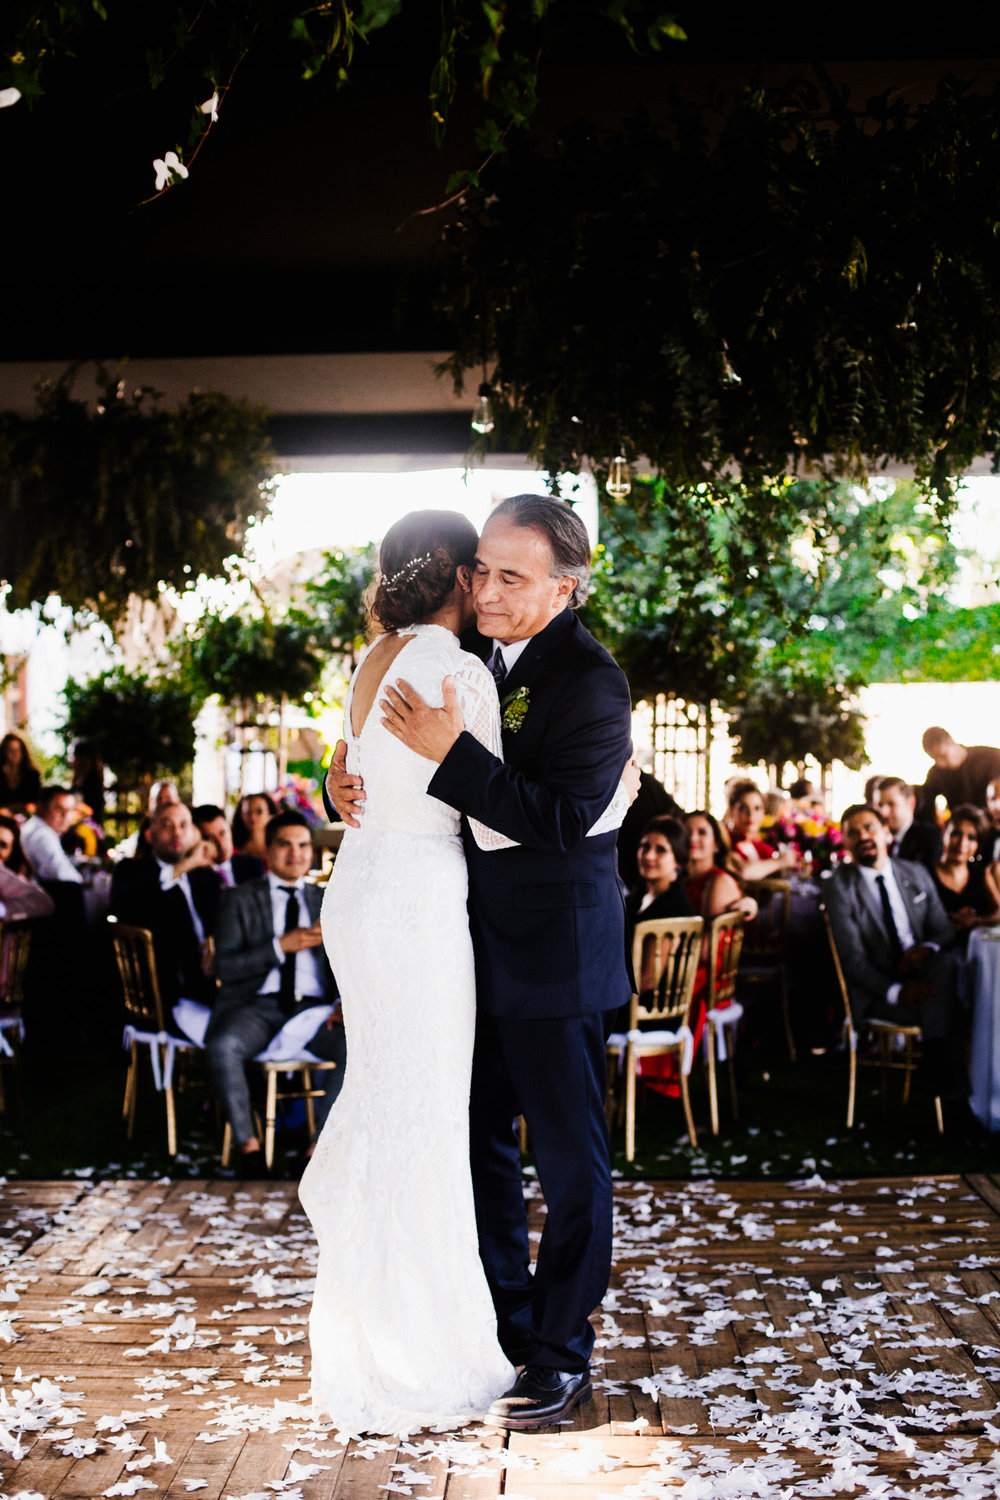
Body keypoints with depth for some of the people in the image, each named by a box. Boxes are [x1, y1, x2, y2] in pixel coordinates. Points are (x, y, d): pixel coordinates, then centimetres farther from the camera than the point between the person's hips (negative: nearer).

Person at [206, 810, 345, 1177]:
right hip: (255, 1005, -2)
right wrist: (281, 946, -13)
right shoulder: (238, 899, 9)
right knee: (221, 1046, -35)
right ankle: (248, 1144, -18)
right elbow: (224, 968, -2)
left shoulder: (326, 902, 19)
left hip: (314, 1007, 2)